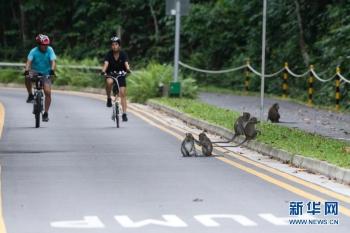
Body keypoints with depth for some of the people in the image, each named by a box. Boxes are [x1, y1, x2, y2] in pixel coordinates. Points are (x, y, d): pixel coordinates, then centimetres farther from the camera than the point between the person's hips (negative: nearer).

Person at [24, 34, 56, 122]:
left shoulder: (50, 50, -14)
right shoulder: (34, 51, -16)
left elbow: (53, 61, -25)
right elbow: (29, 61, -29)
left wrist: (52, 70, -45)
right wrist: (26, 70, -48)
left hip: (46, 74, 1)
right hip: (35, 72, -1)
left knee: (48, 92, -14)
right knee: (27, 77, -35)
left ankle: (46, 113, -3)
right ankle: (30, 95, -12)